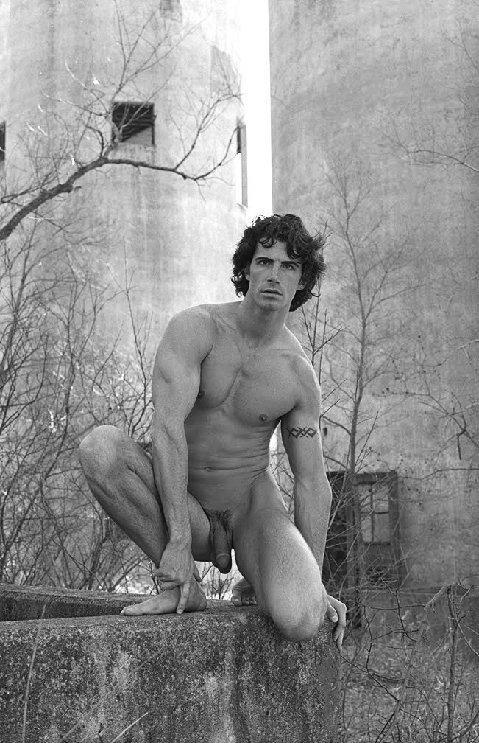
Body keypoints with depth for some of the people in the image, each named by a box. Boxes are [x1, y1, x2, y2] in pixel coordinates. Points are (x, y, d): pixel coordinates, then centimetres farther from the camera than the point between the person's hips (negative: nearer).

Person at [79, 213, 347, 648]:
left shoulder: (299, 376, -6)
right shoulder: (195, 328, -14)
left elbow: (313, 482, -1)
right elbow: (168, 426, -25)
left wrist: (315, 585, -6)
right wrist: (179, 539, -33)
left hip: (251, 502, 0)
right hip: (177, 497, 0)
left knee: (300, 622, -29)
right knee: (99, 446, -31)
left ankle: (257, 584, 10)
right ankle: (182, 586, -17)